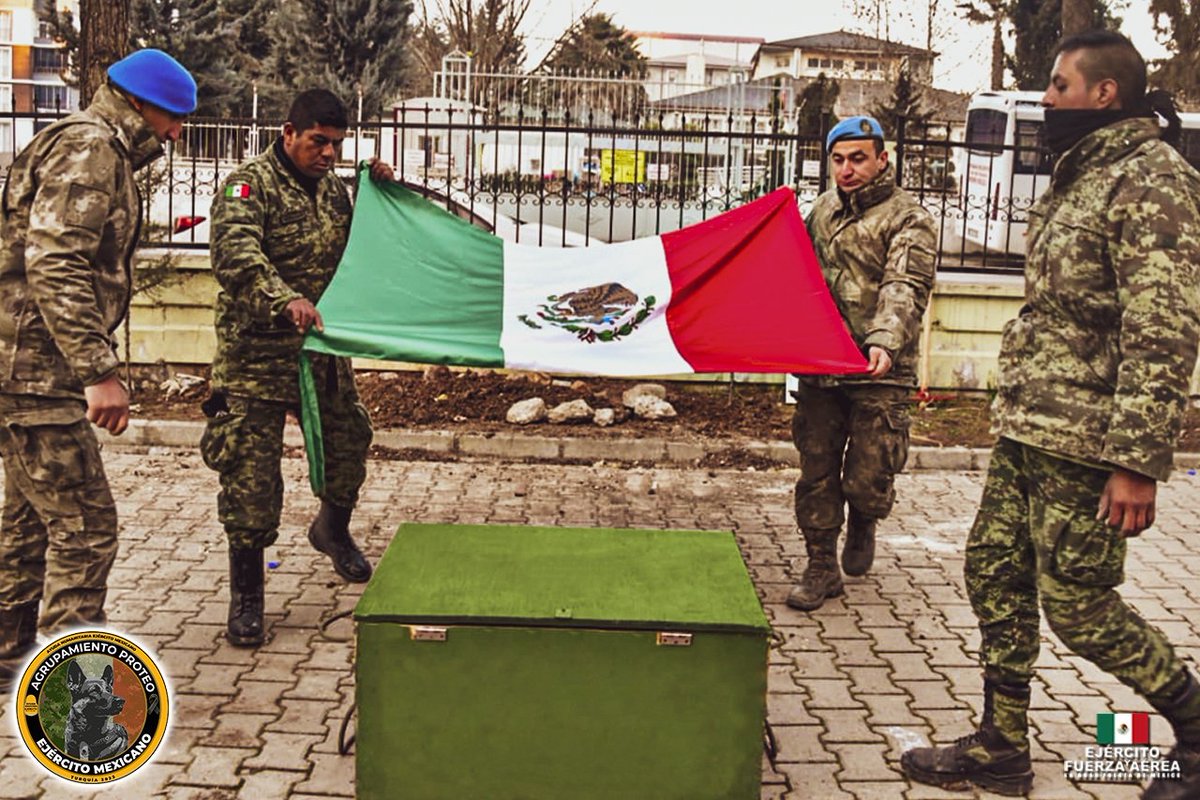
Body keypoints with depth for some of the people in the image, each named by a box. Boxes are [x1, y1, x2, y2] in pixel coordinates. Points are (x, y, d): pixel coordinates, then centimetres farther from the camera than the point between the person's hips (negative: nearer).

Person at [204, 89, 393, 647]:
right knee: (251, 475, -4)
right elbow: (236, 254, -28)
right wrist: (284, 300, -45)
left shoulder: (333, 187, 12)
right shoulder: (250, 184, -11)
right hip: (257, 356, -7)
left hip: (324, 352, 7)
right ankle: (246, 594, 9)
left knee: (348, 445, 19)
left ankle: (332, 529, 49)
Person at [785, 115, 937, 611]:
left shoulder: (908, 218, -5)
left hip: (878, 373, -5)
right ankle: (821, 567, 20)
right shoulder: (823, 208, 14)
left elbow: (904, 290, -19)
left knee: (867, 480, -3)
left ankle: (863, 524, 31)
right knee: (816, 472, 7)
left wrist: (884, 342, -35)